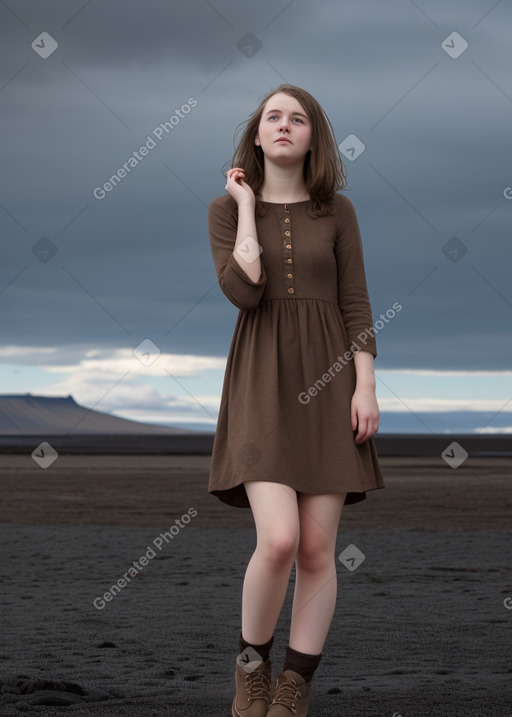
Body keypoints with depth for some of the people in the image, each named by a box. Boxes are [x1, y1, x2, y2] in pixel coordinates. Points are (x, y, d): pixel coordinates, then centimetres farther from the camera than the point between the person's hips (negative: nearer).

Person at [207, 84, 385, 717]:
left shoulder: (336, 212, 9)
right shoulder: (226, 209, 6)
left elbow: (356, 305, 7)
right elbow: (242, 291, -11)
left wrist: (365, 387, -4)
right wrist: (247, 206, -4)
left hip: (328, 379, 2)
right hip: (262, 380, -2)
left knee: (317, 548, -2)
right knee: (278, 539, -18)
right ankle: (251, 665, 6)